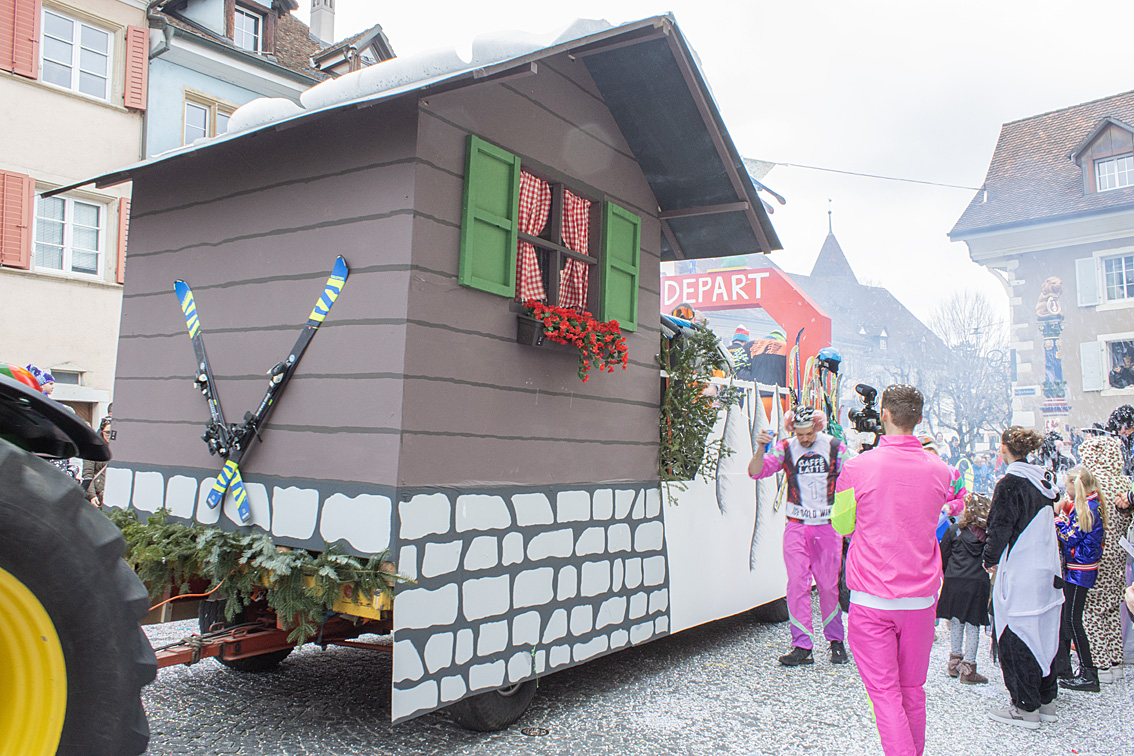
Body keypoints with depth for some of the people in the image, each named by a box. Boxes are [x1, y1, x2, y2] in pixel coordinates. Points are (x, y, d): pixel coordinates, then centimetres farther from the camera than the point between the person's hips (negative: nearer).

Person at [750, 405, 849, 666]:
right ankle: (802, 646, 2)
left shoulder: (836, 448, 1)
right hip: (796, 527, 1)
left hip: (828, 526, 0)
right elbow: (756, 472, -6)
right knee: (797, 584, -4)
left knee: (829, 585, 4)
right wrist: (760, 449, -25)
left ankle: (835, 640, 22)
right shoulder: (786, 449, 1)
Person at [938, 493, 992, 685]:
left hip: (955, 581, 1)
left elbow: (943, 556, 4)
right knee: (973, 625, 2)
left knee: (956, 621, 13)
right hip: (979, 583, -1)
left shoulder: (955, 530, -3)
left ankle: (955, 663, 21)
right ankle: (968, 668, 5)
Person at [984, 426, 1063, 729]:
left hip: (1019, 573, -8)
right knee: (1043, 631, 16)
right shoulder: (1043, 479, 8)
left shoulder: (1010, 483, -16)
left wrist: (991, 560, -1)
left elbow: (1001, 528, -16)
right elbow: (1044, 524, 16)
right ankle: (1046, 699, 25)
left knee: (1016, 636, 1)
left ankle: (1026, 707, 7)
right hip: (1046, 569, 8)